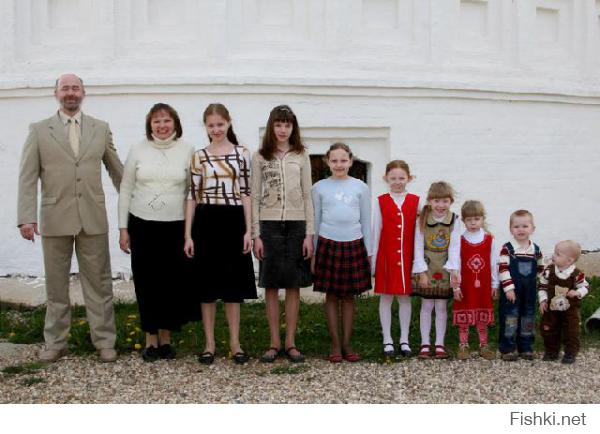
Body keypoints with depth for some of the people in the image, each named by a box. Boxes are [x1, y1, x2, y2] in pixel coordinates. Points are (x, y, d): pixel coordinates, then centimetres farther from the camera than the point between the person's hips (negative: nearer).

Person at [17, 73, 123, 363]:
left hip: (93, 219, 1)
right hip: (55, 219, 0)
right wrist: (26, 217, -10)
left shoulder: (100, 128, 7)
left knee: (99, 283, 5)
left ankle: (104, 342, 14)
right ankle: (55, 343, 20)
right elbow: (28, 177, -1)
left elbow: (117, 170, 12)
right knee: (56, 285, 9)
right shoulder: (39, 130, 3)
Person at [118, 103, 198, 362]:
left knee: (173, 283, 2)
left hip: (176, 227, 0)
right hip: (143, 226, 1)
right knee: (146, 283, 4)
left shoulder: (187, 151, 1)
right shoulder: (138, 151, 3)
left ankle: (165, 338, 17)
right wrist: (123, 228, 2)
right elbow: (125, 190, 6)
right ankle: (151, 339, 15)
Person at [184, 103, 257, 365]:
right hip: (206, 222, 0)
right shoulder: (199, 156, 5)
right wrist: (188, 235, -2)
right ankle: (209, 344, 14)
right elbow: (192, 196, 3)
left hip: (234, 221, 0)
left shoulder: (242, 154, 5)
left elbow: (246, 193, 4)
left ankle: (235, 343, 15)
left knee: (233, 283, 6)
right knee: (207, 283, 5)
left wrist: (248, 230, -3)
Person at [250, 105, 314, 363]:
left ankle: (290, 343, 12)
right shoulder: (260, 157, 4)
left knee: (293, 284, 4)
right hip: (269, 224, 0)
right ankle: (274, 343, 11)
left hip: (296, 224, 1)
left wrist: (309, 234, -2)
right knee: (271, 285, 3)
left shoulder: (301, 156, 6)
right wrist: (256, 235, -4)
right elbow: (254, 197, 3)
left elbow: (307, 196, 4)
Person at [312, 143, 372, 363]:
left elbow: (366, 222, 8)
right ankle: (335, 344, 10)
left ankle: (347, 343, 14)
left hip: (353, 245, 1)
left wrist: (368, 252, 7)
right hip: (328, 244, 0)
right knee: (331, 295, 3)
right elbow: (316, 221, 8)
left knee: (349, 296, 6)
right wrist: (313, 253, 7)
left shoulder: (360, 187, 5)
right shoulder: (319, 188, 4)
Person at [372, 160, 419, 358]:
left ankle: (404, 340, 16)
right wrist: (373, 260, 0)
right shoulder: (381, 202, 1)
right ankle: (387, 340, 13)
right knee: (386, 296, 4)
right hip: (387, 256, -1)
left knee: (405, 297, 7)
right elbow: (376, 232, 2)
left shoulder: (415, 201, 2)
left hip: (407, 257, 1)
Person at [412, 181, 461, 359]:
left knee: (441, 307, 7)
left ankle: (439, 344, 14)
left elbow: (454, 248, -7)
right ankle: (425, 344, 11)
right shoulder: (422, 220, -5)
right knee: (426, 306, 5)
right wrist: (422, 272, -10)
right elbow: (418, 247, -5)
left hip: (445, 269, 1)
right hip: (426, 268, 0)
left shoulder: (454, 221, -3)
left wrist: (454, 270, -17)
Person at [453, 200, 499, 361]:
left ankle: (483, 346, 21)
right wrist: (456, 286, -9)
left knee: (483, 317, 11)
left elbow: (493, 263, 3)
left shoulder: (489, 239, -1)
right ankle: (463, 346, 15)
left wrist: (494, 284, 4)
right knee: (464, 317, 5)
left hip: (483, 285, 2)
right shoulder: (460, 240, -6)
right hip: (465, 286, -1)